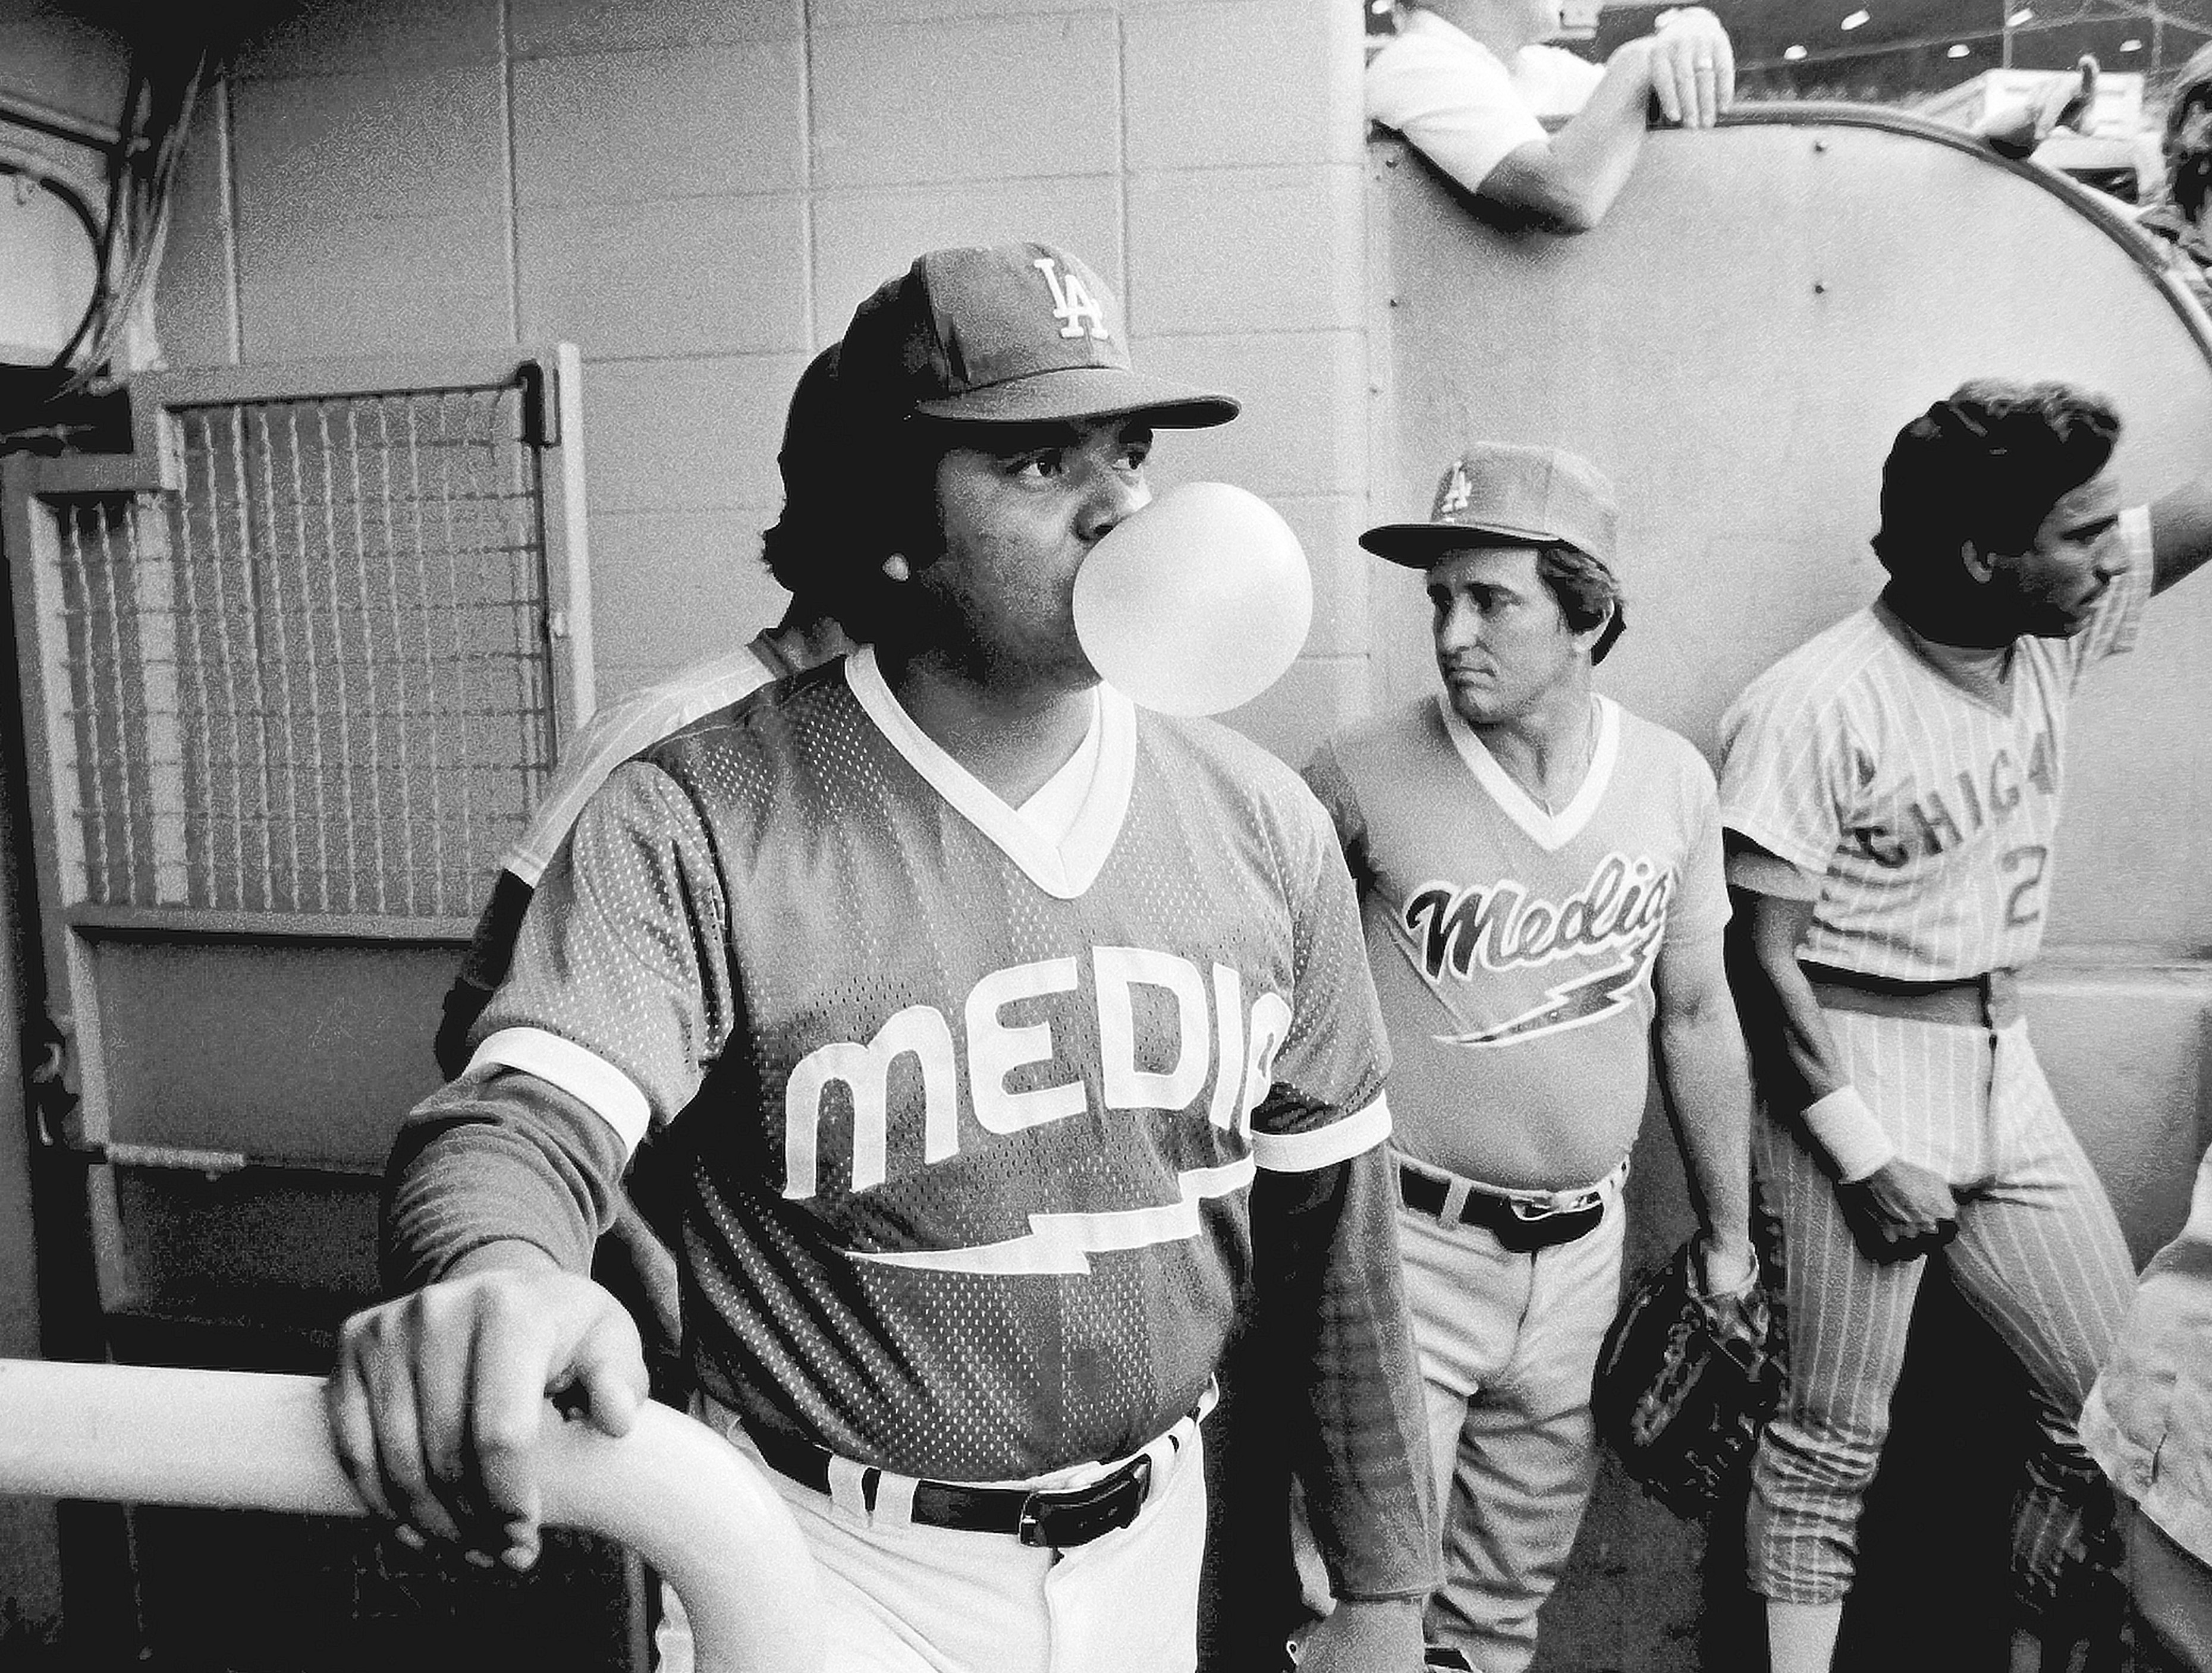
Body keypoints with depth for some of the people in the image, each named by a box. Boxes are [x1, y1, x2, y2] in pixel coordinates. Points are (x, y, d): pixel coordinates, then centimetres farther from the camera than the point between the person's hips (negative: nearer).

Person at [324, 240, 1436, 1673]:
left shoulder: (1263, 825, -6)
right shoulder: (698, 824, -19)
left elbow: (1336, 1220, 0)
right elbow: (528, 1118, -29)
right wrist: (498, 1277, -53)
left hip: (1151, 1550, 5)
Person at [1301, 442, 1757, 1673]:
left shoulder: (1675, 782, -3)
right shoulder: (1361, 776, -15)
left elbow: (1697, 1017, 7)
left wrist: (1727, 1234, 13)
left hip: (1582, 1249, 4)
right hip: (1407, 1243, -4)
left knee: (1521, 1574, 20)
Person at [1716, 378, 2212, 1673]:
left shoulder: (2058, 626, 0)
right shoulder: (1816, 710, -20)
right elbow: (1761, 958, -17)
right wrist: (1866, 1154, -17)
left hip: (2005, 1067, 7)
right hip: (1854, 1075, -7)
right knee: (1835, 1439, 4)